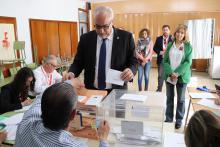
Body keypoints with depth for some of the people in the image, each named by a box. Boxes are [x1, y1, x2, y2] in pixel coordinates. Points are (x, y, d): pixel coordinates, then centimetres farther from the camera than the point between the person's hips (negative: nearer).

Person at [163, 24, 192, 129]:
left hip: (182, 76, -2)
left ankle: (179, 120, 21)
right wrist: (171, 73, -15)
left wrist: (177, 73, -18)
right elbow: (165, 61, 0)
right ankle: (168, 119, 24)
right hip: (169, 76, 2)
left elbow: (188, 62, -8)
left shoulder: (188, 46, -1)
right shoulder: (170, 45, 4)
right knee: (169, 98, 11)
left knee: (181, 99, 7)